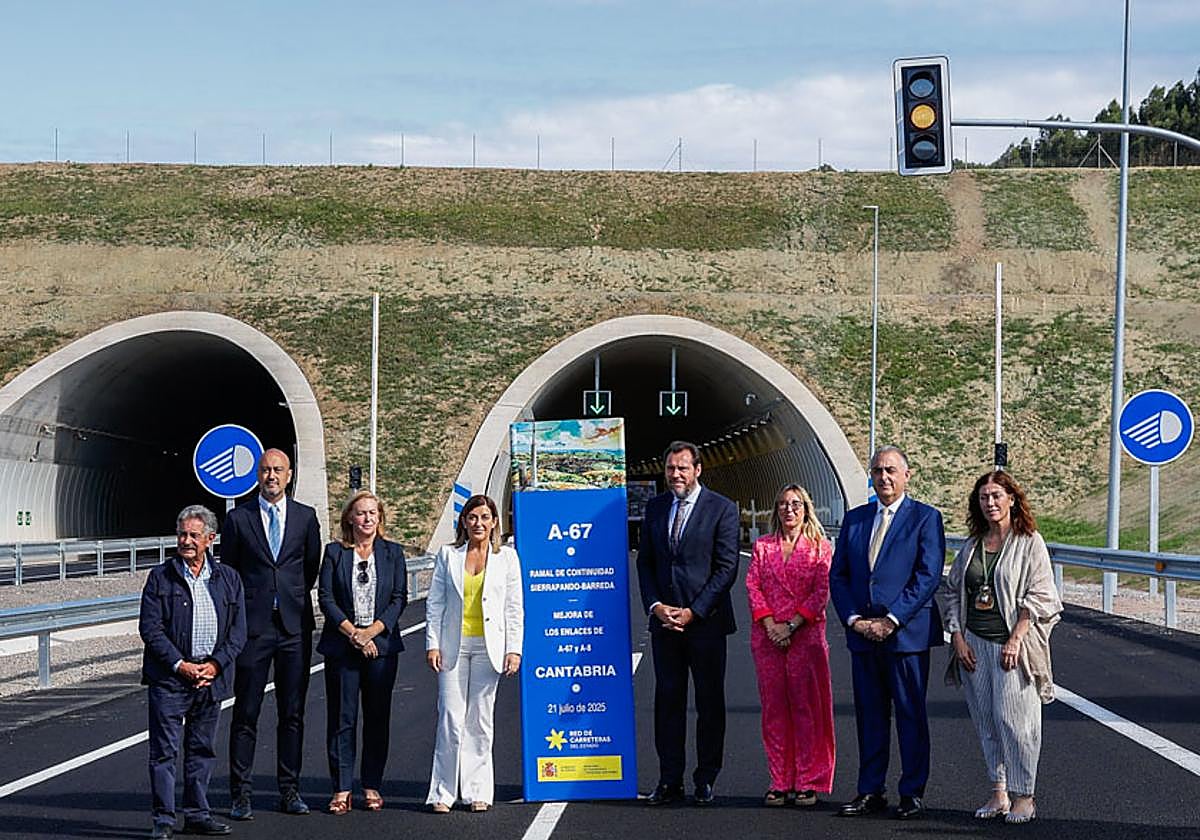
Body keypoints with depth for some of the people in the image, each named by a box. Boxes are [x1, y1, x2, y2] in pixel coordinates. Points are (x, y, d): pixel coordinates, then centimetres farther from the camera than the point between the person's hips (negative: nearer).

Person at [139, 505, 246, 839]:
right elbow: (150, 627, -5)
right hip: (169, 677, -3)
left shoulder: (228, 579, 9)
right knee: (164, 749, -4)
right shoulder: (160, 577, 1)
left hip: (212, 676, 3)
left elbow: (238, 630, 6)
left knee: (202, 749, 10)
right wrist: (179, 665, -13)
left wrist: (215, 664, -8)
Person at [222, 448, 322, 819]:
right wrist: (238, 613, 7)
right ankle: (241, 794, 1)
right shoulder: (238, 518, 3)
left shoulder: (305, 517, 8)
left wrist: (294, 598, 12)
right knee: (245, 713, -2)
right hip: (253, 625, -2)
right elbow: (227, 571, 9)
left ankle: (289, 790, 13)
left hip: (295, 625, 2)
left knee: (293, 713, 6)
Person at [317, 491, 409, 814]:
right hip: (341, 645, -1)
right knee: (341, 717, -1)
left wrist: (372, 631, -10)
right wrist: (352, 633, -11)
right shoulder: (335, 552, 5)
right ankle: (341, 789, 4)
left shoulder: (392, 552, 7)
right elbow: (325, 597, -1)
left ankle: (372, 787, 12)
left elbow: (399, 598, 2)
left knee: (378, 717, 4)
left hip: (381, 645, 1)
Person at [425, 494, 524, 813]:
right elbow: (434, 602, 6)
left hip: (488, 646, 0)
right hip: (454, 645, 0)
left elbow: (515, 607, 4)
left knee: (480, 720, 4)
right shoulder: (448, 555, 7)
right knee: (451, 718, -5)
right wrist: (432, 644, -2)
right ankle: (443, 792, 0)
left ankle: (477, 792, 10)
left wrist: (514, 649, -3)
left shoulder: (506, 557, 6)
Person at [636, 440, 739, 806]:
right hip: (664, 620, 4)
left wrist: (693, 612, -12)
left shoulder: (721, 509, -3)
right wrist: (656, 606, -4)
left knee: (709, 702, 2)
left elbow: (727, 568, -7)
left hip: (706, 621, -4)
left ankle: (706, 780, 10)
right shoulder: (655, 507, 11)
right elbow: (645, 563, 11)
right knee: (668, 700, 5)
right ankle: (669, 781, 9)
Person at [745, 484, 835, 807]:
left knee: (806, 707, -3)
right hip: (767, 637, 3)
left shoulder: (820, 547, 4)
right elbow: (752, 586, 5)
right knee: (774, 708, 3)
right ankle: (780, 782, 9)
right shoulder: (762, 546, 12)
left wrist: (792, 625, -12)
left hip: (806, 635, -3)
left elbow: (822, 591, -4)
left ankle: (808, 783, 2)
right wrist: (769, 623, -8)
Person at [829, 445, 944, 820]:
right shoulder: (854, 519, 13)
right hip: (863, 634, 5)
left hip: (907, 633, -5)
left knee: (911, 715, 1)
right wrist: (854, 620, -3)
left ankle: (912, 793, 7)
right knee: (869, 714, 9)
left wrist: (890, 621, -14)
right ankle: (870, 792, 15)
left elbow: (928, 577, -10)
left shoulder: (926, 518, -2)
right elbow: (837, 576, 12)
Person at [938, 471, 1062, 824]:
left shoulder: (1029, 543, -3)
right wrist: (958, 639, 2)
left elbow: (1038, 596, -8)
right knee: (986, 722, 6)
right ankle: (999, 792, 14)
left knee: (1014, 720, -8)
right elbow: (951, 592, 13)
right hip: (974, 645, 5)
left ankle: (1023, 797, 1)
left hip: (1012, 646, -5)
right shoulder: (971, 546, 12)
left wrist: (1016, 639, -15)